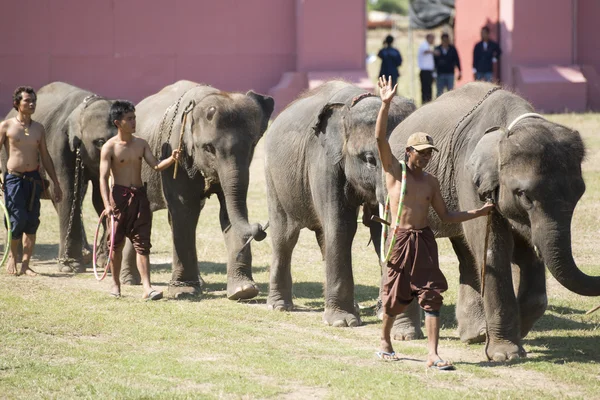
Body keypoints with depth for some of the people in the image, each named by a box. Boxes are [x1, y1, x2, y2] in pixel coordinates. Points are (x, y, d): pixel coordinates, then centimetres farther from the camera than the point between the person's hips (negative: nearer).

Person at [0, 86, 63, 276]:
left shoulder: (38, 128, 11)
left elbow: (45, 157, 16)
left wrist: (56, 184, 16)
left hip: (34, 179, 4)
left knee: (32, 223, 0)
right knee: (18, 219, -12)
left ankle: (25, 264, 7)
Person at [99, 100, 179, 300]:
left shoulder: (141, 144, 9)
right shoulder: (110, 147, -6)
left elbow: (156, 165, 2)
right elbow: (103, 177, -11)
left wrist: (171, 159, -18)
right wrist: (107, 204, -22)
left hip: (139, 196, 3)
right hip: (119, 195, -3)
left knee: (142, 243, -4)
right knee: (116, 243, 6)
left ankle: (147, 287, -10)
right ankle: (116, 283, 22)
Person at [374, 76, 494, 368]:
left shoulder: (430, 182, 11)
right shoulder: (394, 171, -1)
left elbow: (446, 217, 15)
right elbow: (380, 139, -14)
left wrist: (479, 212, 5)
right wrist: (385, 105, -25)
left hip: (424, 240, 3)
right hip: (401, 240, -3)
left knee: (431, 295, -8)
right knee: (395, 297, 5)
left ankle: (433, 355, -11)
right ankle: (385, 340, 32)